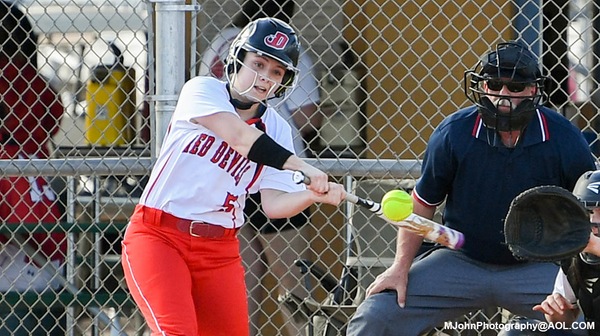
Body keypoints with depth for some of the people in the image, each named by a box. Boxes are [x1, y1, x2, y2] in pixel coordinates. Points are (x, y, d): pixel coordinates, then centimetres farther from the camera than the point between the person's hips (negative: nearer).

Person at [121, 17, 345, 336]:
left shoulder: (277, 130, 6)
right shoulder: (202, 90, -4)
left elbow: (274, 204, -3)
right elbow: (239, 137, -23)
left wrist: (312, 194, -22)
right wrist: (299, 165, -31)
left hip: (219, 249, 5)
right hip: (158, 236, -5)